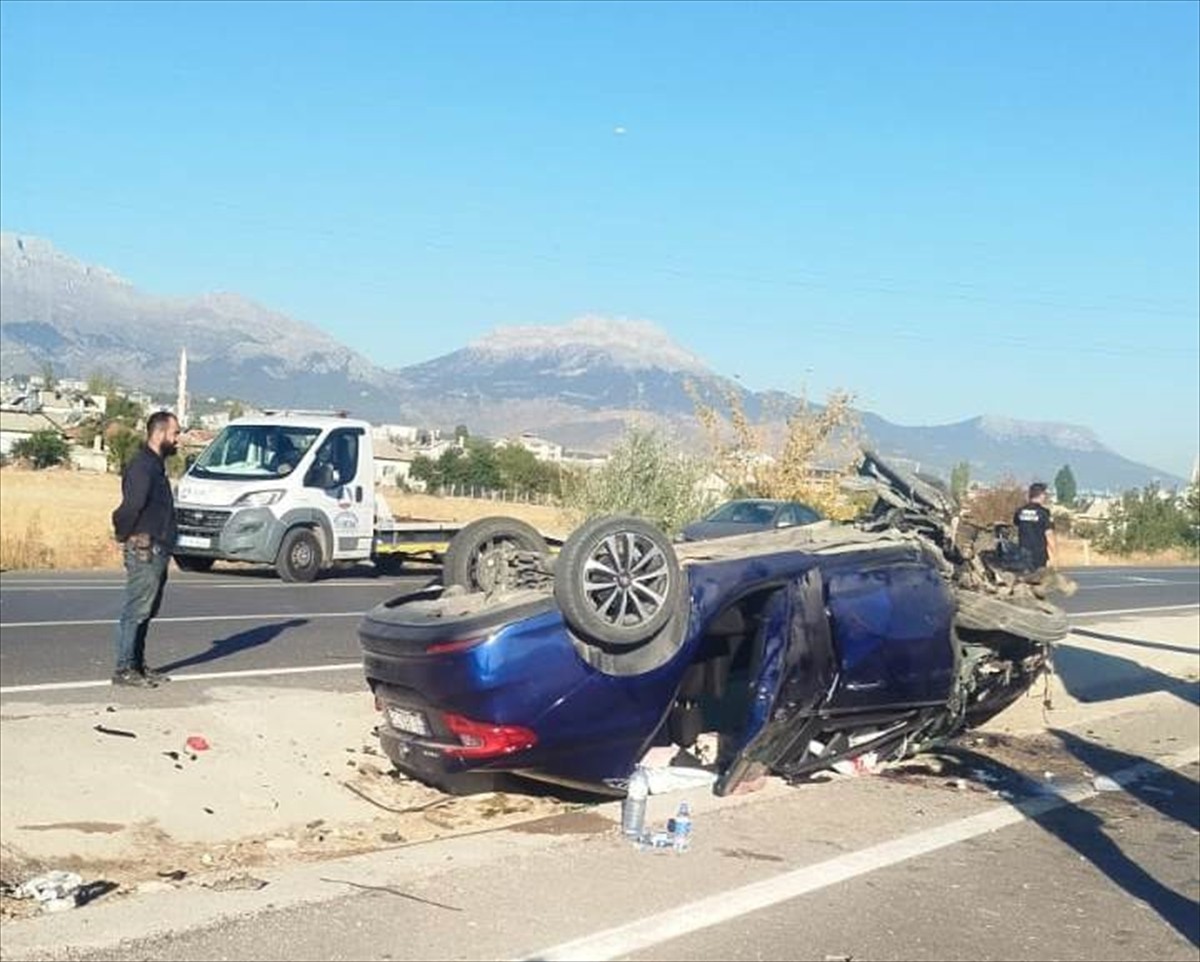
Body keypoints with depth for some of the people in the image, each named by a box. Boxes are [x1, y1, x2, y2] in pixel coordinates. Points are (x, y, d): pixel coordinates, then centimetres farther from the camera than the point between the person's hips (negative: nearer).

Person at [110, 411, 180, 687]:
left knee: (145, 612, 14)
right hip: (145, 550, -10)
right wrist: (125, 534, -12)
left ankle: (138, 666, 22)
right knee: (136, 611, -6)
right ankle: (124, 669, -2)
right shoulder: (142, 466, -15)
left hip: (157, 552, 10)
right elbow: (132, 506, -25)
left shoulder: (155, 465, 17)